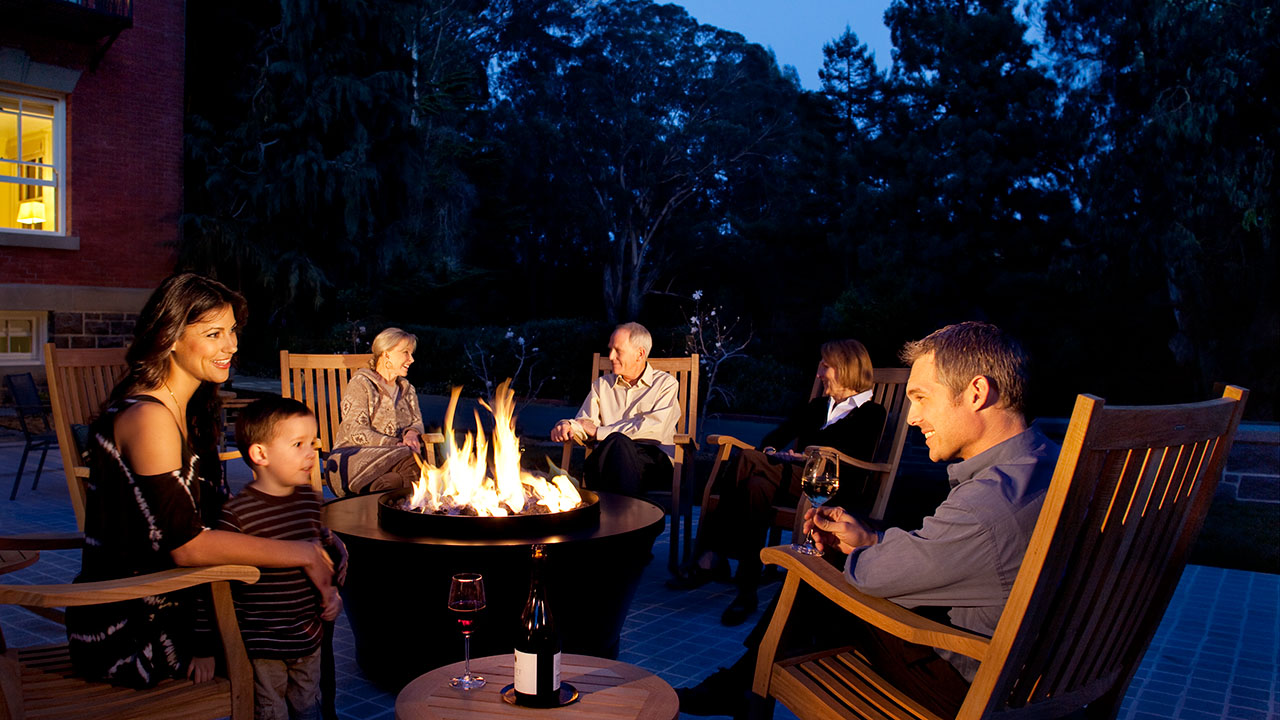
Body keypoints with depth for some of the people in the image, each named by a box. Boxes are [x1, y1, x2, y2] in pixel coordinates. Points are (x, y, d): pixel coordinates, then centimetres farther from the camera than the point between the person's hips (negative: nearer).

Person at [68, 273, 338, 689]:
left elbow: (212, 517, 5)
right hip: (126, 635, -8)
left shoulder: (190, 412, 10)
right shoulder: (149, 417, -21)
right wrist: (302, 554, -21)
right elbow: (187, 545, -26)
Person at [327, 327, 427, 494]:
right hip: (355, 454, -6)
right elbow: (355, 432, -10)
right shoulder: (360, 384, 1)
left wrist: (412, 434, -6)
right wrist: (395, 444, -20)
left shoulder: (407, 389, 24)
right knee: (411, 459, -37)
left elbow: (417, 422, 22)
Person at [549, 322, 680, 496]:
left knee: (617, 442, -37)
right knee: (617, 441, -36)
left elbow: (654, 428, -4)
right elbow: (583, 422, 18)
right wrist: (567, 425, -10)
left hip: (654, 458, -2)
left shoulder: (666, 383, 12)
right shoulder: (601, 385, 27)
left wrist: (599, 432, -2)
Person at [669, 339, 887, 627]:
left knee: (747, 461, -29)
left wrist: (808, 459, -13)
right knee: (757, 486, -33)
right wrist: (770, 451, 1)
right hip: (793, 479, 6)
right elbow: (781, 433, 23)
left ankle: (714, 558, -30)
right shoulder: (819, 406, 30)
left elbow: (857, 462, -7)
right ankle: (746, 587, -37)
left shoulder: (871, 414, 8)